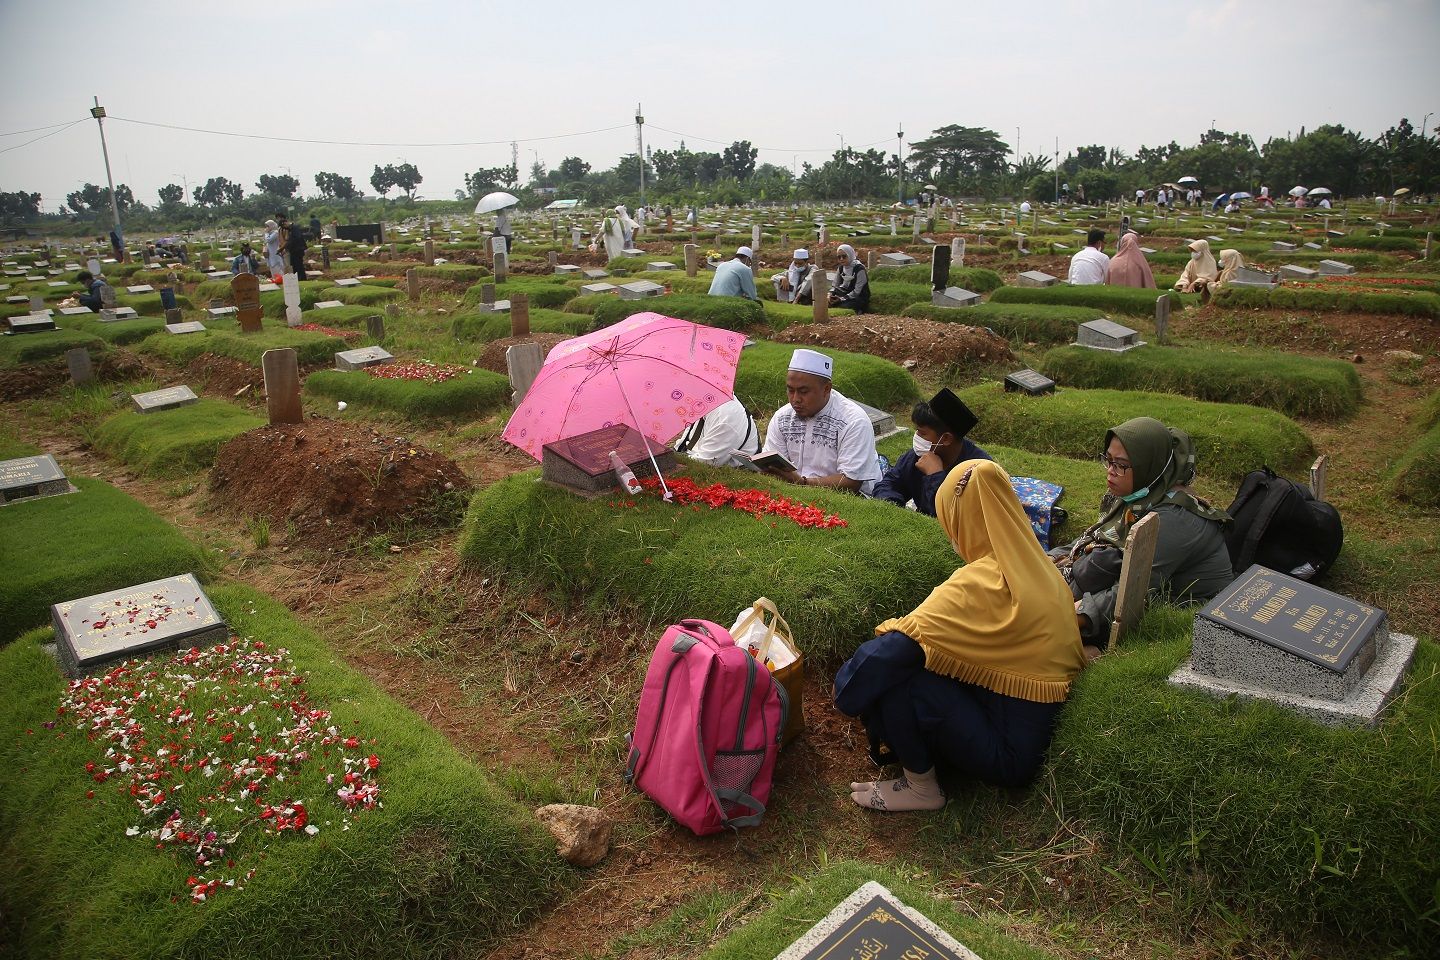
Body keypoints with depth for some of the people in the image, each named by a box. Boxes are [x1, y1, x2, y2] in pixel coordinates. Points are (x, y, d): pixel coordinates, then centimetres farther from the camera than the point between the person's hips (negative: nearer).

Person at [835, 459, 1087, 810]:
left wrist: (845, 690, -11)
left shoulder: (981, 583, -24)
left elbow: (897, 647, -32)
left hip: (1009, 752, -9)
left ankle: (921, 787, 1)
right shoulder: (1041, 568, 1)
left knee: (888, 674, -16)